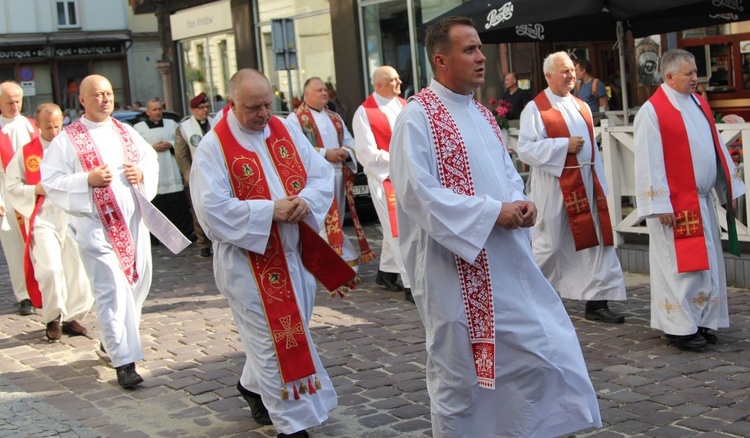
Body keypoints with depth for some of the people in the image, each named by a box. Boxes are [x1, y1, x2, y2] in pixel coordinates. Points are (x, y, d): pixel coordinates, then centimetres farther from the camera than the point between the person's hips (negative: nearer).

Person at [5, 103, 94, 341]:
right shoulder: (26, 152, 6)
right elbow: (12, 185, 6)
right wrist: (37, 190, -9)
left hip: (73, 218, 2)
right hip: (42, 220, -2)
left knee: (77, 271, 1)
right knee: (50, 270, -14)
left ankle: (73, 317, 19)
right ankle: (53, 318, 6)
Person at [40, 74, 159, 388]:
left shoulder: (127, 133, 12)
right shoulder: (66, 140, -3)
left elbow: (151, 160, 17)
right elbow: (51, 182, -7)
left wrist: (142, 173, -5)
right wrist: (87, 180, -21)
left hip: (133, 221, 6)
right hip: (95, 225, -6)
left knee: (138, 283, 12)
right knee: (112, 291, -10)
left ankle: (112, 340, 33)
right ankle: (124, 360, -6)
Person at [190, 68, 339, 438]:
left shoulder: (286, 131, 5)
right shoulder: (214, 147, -11)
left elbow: (322, 175, 5)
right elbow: (211, 208, -18)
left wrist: (306, 201, -16)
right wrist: (269, 211, -22)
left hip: (294, 253, 6)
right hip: (250, 260, -6)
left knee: (291, 329, 17)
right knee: (275, 338, -1)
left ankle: (253, 385, 41)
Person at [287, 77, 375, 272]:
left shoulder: (335, 118, 20)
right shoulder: (295, 118, -1)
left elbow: (350, 141, 18)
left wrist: (346, 152, -6)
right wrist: (325, 153, -17)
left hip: (338, 175, 7)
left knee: (335, 220, 7)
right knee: (325, 220, -11)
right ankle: (347, 260, -11)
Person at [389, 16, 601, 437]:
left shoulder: (482, 114, 14)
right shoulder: (418, 117, -11)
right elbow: (418, 192, -19)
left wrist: (521, 202, -4)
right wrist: (492, 211, -19)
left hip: (507, 263, 8)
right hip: (457, 267, -8)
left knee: (542, 350, 8)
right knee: (458, 370, 4)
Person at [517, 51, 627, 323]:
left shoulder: (581, 107, 14)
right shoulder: (535, 109, -6)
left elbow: (592, 147, 17)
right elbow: (525, 149, -14)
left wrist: (601, 185, 13)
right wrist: (563, 145, -17)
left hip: (586, 185, 6)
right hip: (554, 188, -6)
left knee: (596, 243, 2)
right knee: (550, 245, 2)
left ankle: (596, 303, 8)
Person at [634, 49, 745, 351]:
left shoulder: (699, 104, 10)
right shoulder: (652, 111, -13)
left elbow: (716, 146, 15)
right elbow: (648, 162, -16)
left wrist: (729, 187, 13)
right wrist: (660, 206, -18)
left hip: (702, 200, 8)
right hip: (674, 203, -8)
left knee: (707, 263, 11)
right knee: (679, 266, -2)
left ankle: (702, 321, 22)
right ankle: (679, 327, 8)